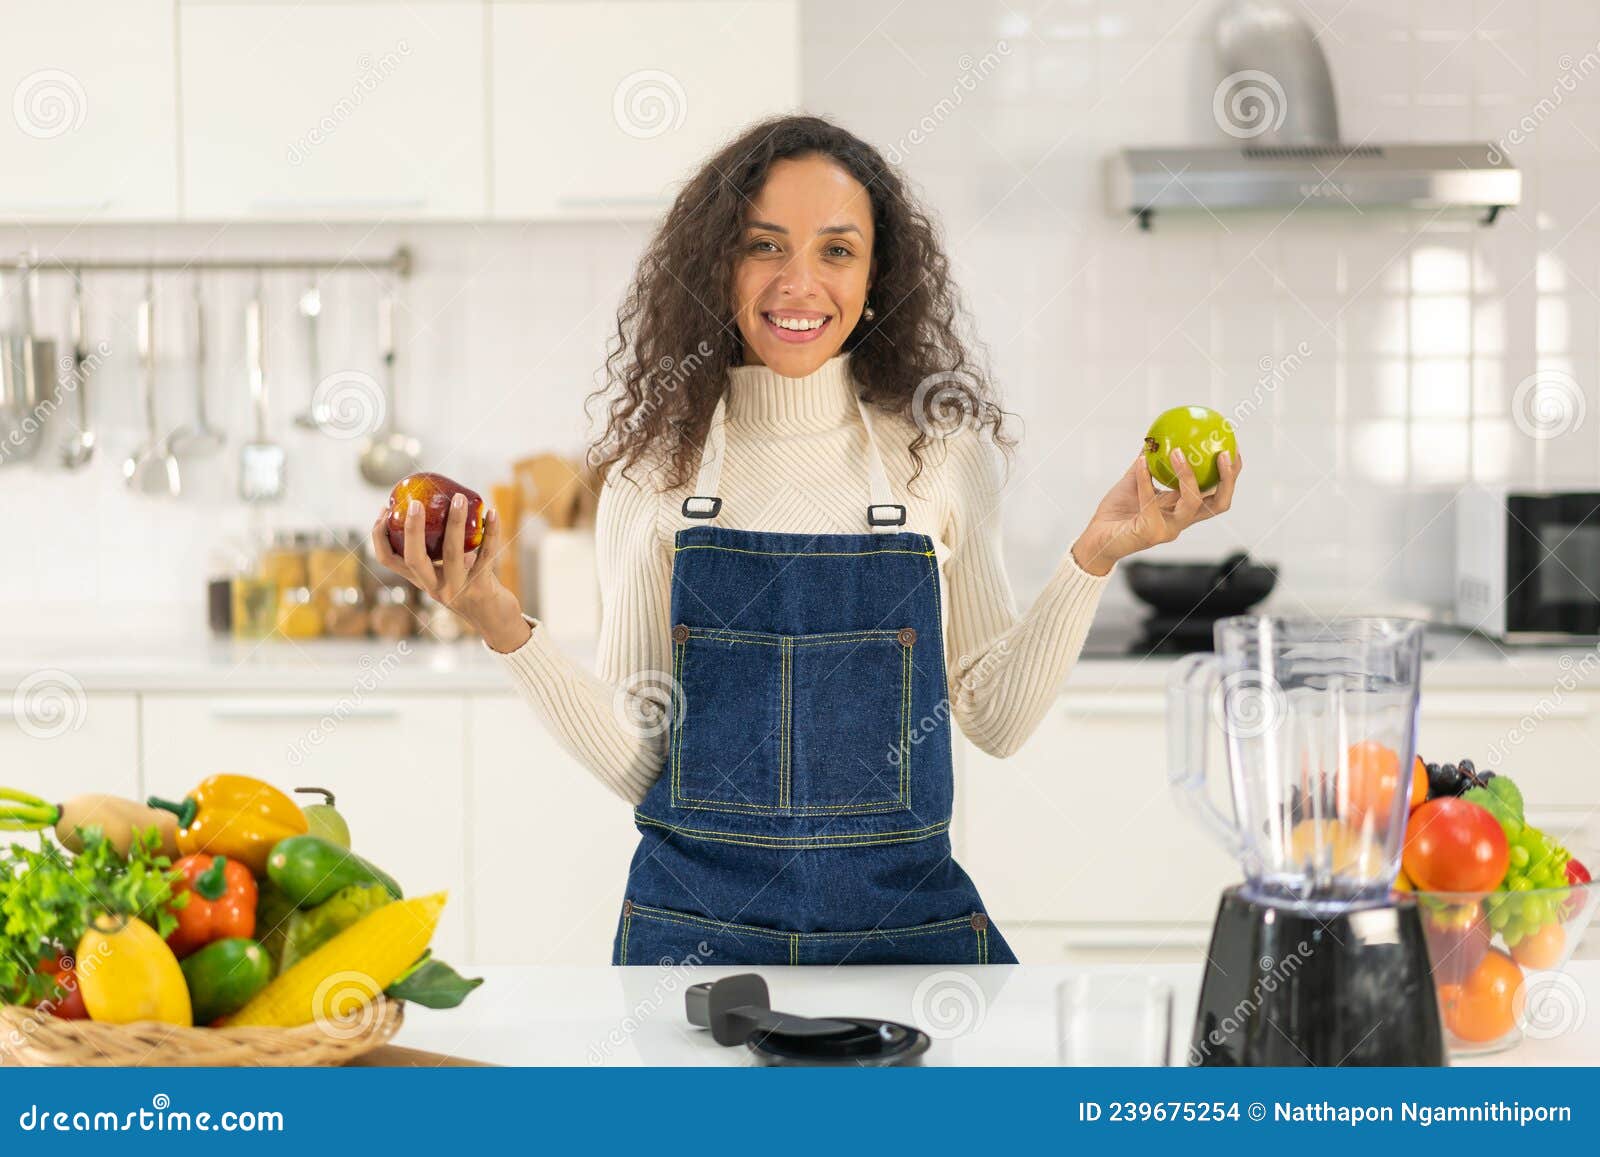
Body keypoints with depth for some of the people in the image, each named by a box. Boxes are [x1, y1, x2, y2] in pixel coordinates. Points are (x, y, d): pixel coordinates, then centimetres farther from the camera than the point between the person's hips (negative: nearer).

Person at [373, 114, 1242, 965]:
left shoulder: (942, 448, -1)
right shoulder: (658, 468, -2)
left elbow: (994, 717, 4)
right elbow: (636, 764, -3)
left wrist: (1093, 558, -6)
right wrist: (502, 627, -15)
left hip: (903, 920, 1)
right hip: (694, 921, 0)